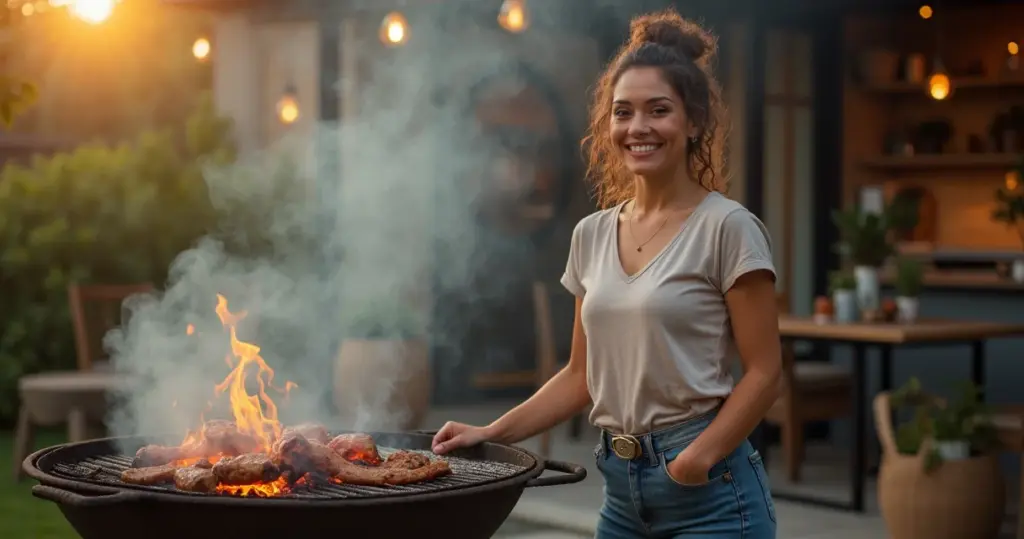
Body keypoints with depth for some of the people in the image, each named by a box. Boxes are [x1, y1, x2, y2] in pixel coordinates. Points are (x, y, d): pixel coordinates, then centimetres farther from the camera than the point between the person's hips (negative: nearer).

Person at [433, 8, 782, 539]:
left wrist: (702, 455, -23)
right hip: (621, 490, 5)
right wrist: (491, 433, 4)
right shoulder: (591, 236, 8)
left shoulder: (726, 228, -8)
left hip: (708, 493, -5)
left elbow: (763, 373, -10)